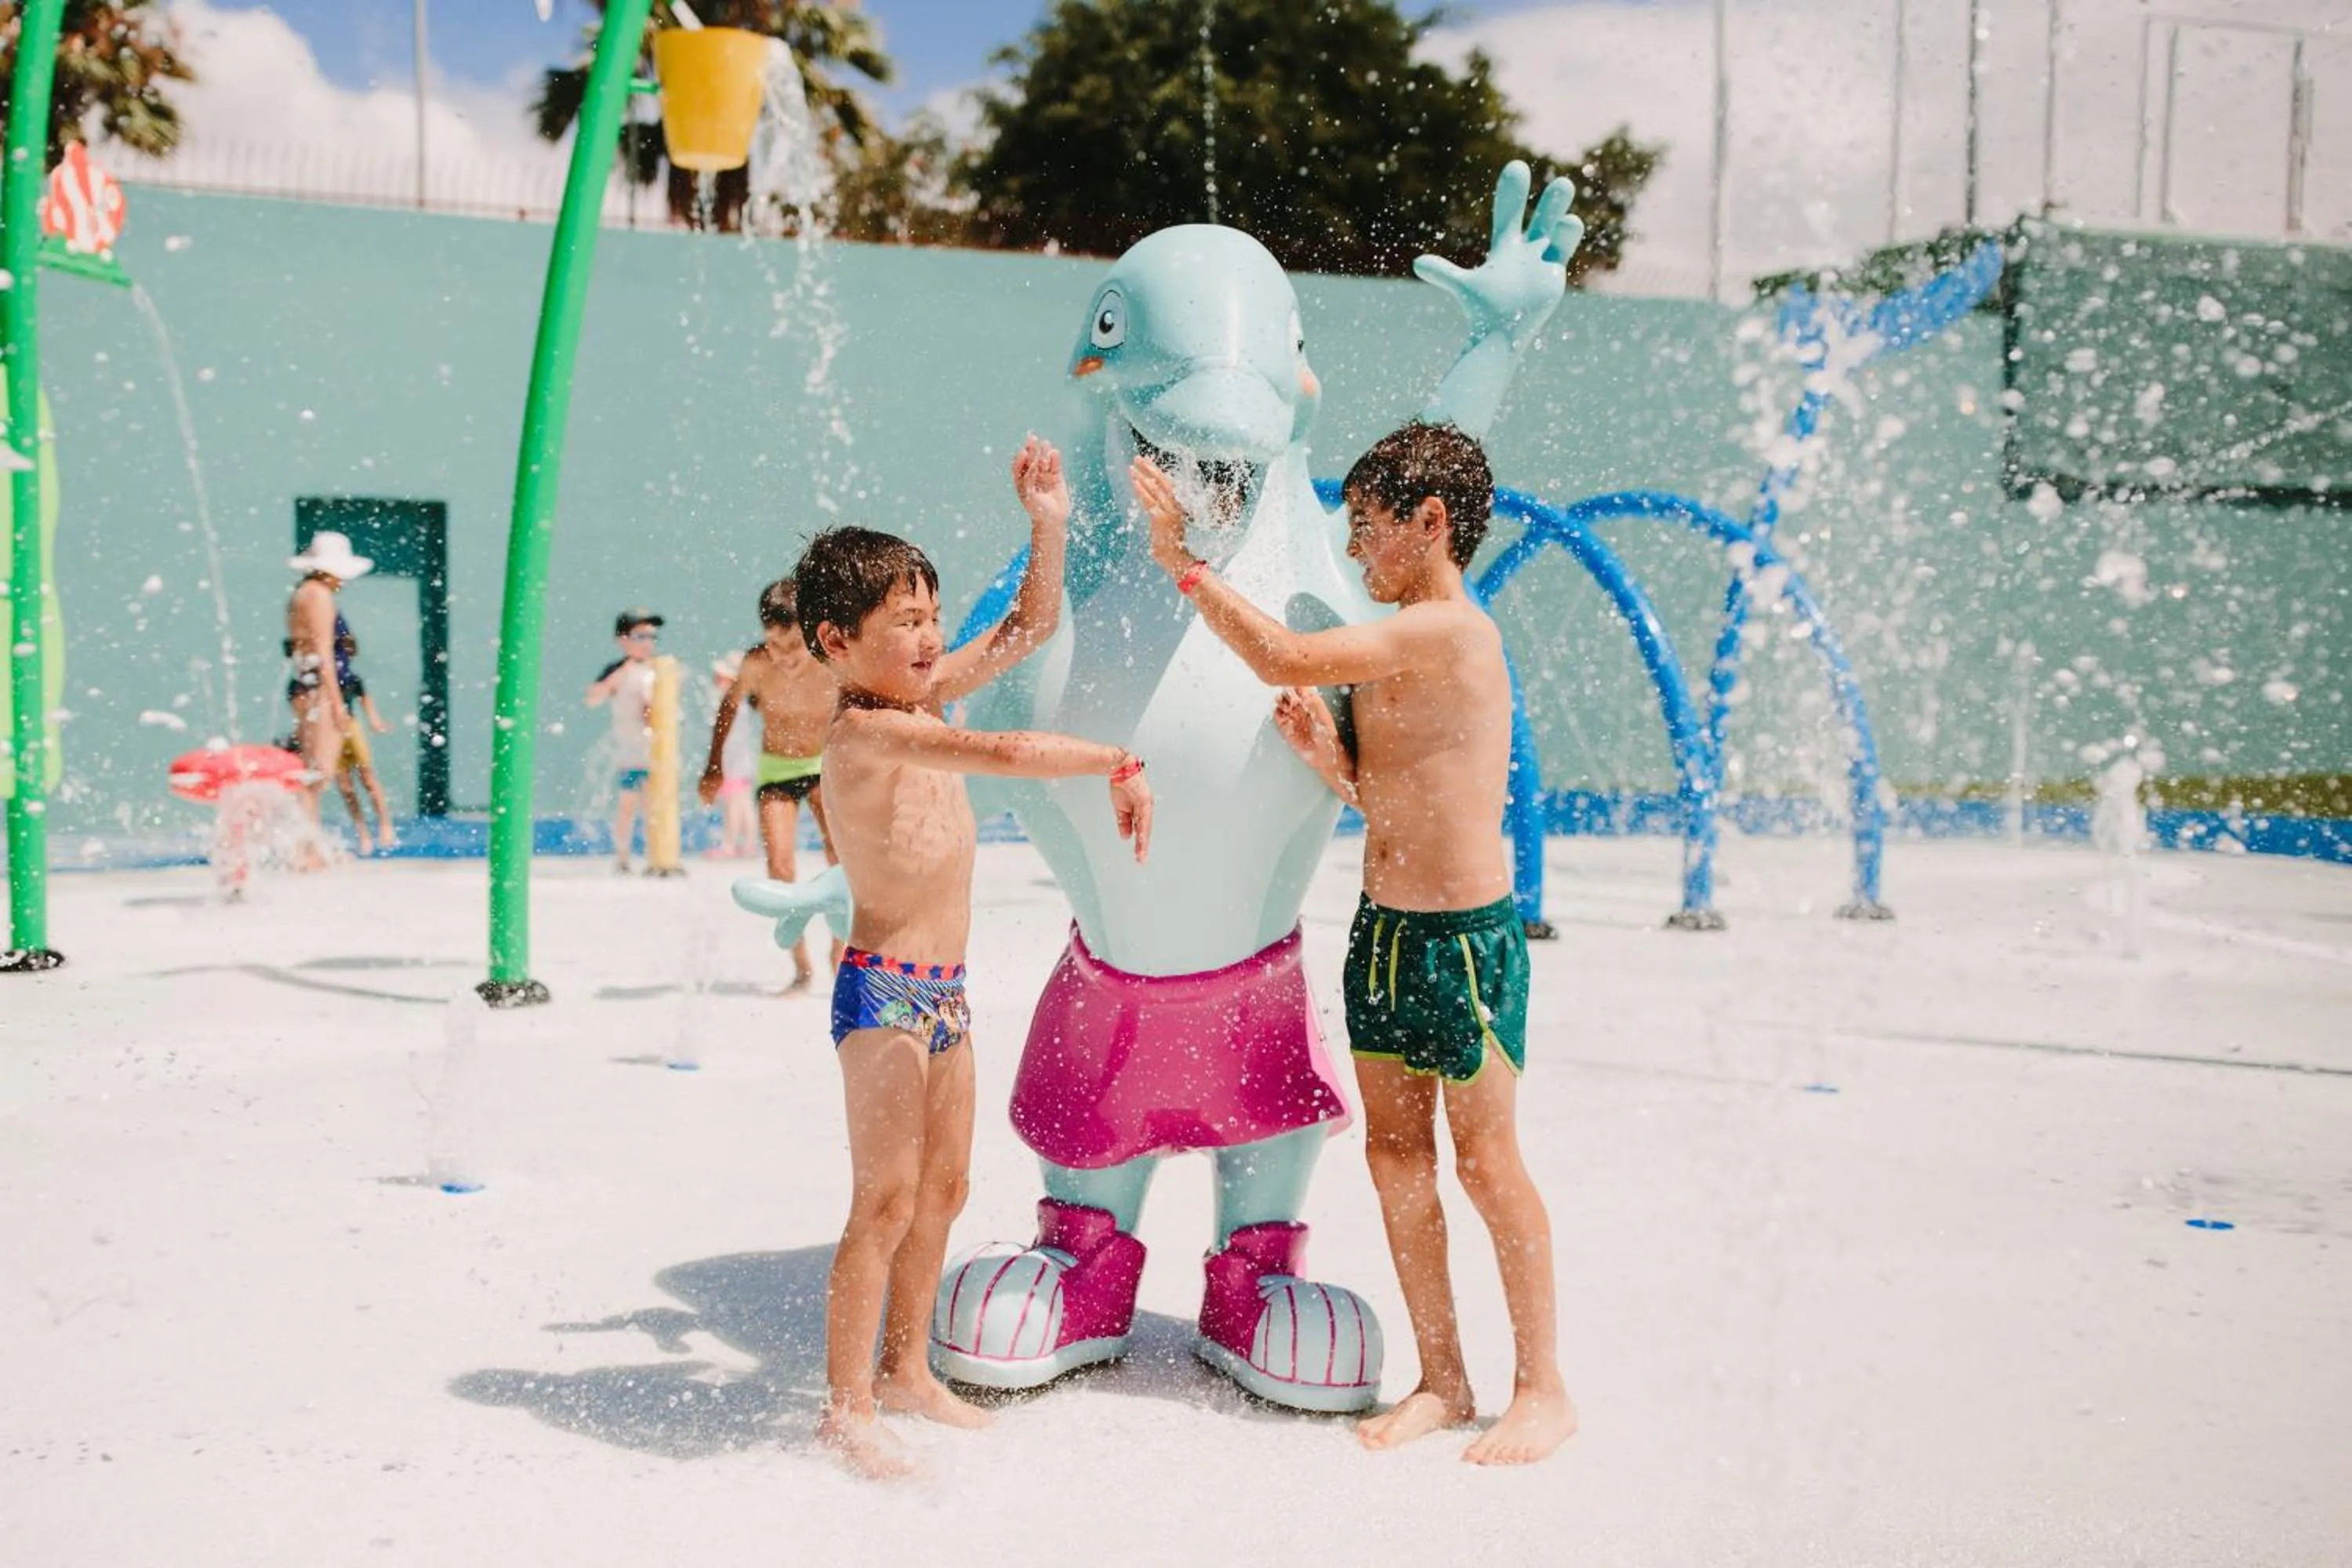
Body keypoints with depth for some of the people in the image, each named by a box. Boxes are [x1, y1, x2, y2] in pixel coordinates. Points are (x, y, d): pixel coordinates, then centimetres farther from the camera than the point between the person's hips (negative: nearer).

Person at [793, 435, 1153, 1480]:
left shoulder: (926, 694, 7)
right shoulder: (863, 730, -19)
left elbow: (1030, 626, 15)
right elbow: (1001, 754, -31)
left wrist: (1048, 528, 6)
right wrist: (1118, 765, -27)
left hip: (941, 989, 9)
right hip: (884, 989, -9)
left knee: (943, 1185, 16)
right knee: (885, 1201, -3)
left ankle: (907, 1370, 30)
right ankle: (848, 1409, 7)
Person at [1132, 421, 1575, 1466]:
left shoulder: (1448, 630, -16)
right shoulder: (1401, 644, 12)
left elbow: (1285, 660, -24)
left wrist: (1183, 563, -16)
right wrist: (1322, 752, -4)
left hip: (1465, 938, -9)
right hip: (1382, 929, 9)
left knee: (1486, 1162, 1)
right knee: (1395, 1155, 11)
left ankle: (1543, 1389, 16)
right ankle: (1442, 1381, 23)